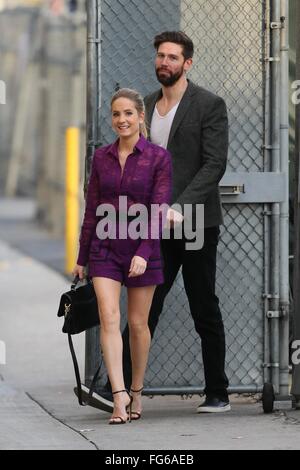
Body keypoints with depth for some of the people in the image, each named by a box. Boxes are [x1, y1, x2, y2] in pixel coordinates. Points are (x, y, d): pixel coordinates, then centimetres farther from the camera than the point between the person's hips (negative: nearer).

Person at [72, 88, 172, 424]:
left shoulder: (158, 157, -5)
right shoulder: (101, 157, 6)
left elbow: (159, 210, -10)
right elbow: (92, 209, 11)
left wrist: (144, 253, -20)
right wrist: (82, 257, 11)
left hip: (142, 247, -2)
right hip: (105, 246, 2)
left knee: (137, 323, 6)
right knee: (109, 317, -13)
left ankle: (135, 393, 23)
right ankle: (119, 396, -19)